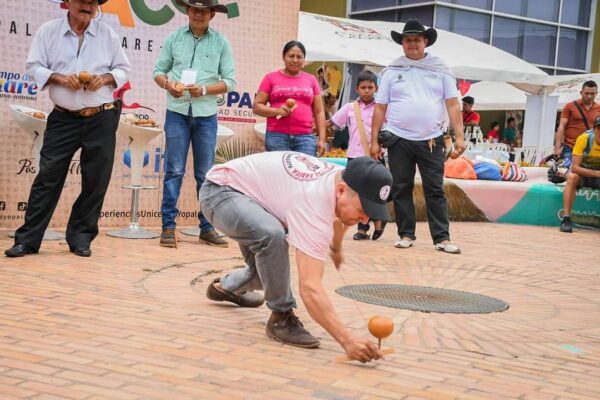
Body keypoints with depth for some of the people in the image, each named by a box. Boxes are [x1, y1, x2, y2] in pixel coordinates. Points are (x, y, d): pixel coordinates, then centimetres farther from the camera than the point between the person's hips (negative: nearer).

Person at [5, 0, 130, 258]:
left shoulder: (108, 34, 5)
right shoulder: (48, 31, 2)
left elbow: (123, 69, 8)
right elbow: (33, 67, 1)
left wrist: (105, 78, -12)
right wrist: (59, 78, -16)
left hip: (101, 119, 1)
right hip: (63, 119, -1)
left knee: (95, 182, 3)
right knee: (47, 178, -1)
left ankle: (80, 237, 16)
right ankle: (27, 239, 5)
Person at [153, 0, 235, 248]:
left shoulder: (221, 43, 4)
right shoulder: (174, 38, 6)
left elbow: (230, 81, 2)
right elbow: (158, 71, 8)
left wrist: (204, 90, -13)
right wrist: (167, 84, -13)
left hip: (206, 114, 0)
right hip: (177, 112, 0)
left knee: (206, 174, 6)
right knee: (174, 171, -1)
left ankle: (207, 228, 12)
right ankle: (168, 227, 4)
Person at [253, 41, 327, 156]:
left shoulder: (311, 80, 15)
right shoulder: (271, 78, 9)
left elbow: (319, 112, 14)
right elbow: (256, 106, 7)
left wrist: (322, 139, 6)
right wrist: (276, 111, -11)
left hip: (305, 137, 2)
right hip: (277, 136, -1)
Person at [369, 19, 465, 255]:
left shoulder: (440, 69, 6)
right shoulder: (392, 71, 6)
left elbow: (452, 104, 3)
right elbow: (380, 108, 6)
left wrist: (459, 137, -6)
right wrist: (374, 140, 1)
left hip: (431, 140, 0)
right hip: (399, 139, 1)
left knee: (435, 190, 0)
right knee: (401, 189, 5)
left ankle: (442, 238, 3)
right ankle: (406, 234, 16)